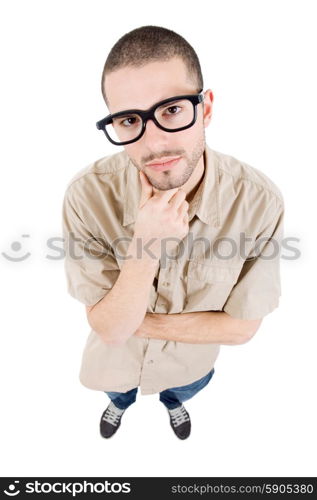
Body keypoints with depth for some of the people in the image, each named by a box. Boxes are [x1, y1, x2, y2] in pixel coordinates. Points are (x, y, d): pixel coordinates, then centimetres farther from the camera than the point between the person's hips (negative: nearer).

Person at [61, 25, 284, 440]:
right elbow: (111, 329, -28)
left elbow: (241, 327, -23)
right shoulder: (88, 196, -34)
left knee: (184, 391, 36)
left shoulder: (259, 200, -33)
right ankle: (120, 404, 75)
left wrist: (139, 322, -27)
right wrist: (143, 248, -45)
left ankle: (173, 402, 76)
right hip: (117, 359, 0)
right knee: (117, 392, 35)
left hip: (192, 361, 1)